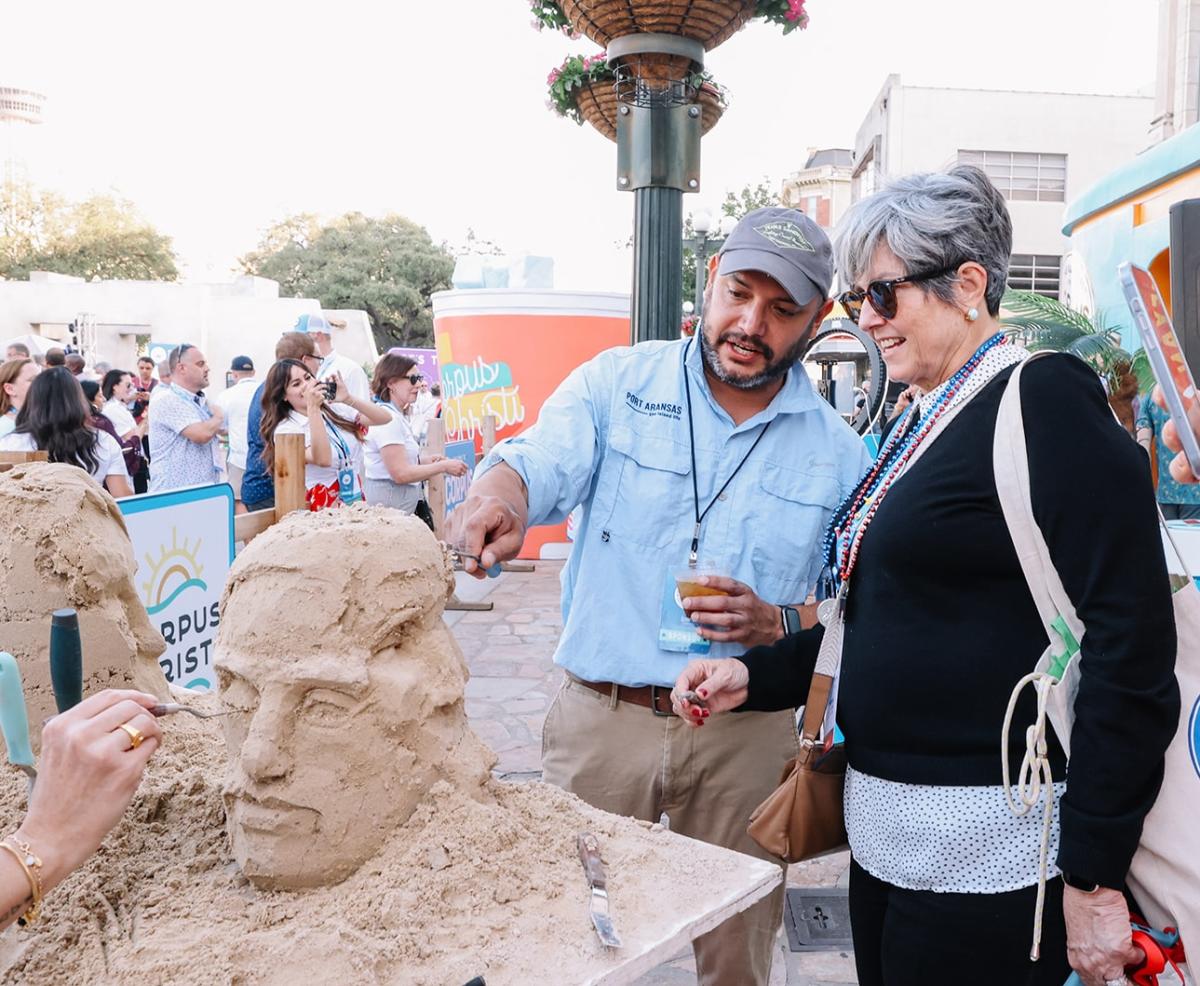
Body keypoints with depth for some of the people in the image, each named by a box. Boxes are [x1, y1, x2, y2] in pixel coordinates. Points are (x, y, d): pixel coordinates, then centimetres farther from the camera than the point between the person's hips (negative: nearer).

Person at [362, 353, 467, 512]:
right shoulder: (388, 418, -15)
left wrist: (426, 462, 6)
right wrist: (443, 466, -14)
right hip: (389, 506, -9)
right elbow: (400, 474, -21)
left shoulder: (396, 416, 14)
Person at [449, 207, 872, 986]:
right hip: (603, 717, -1)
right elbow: (541, 462, -20)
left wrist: (775, 624, -16)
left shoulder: (837, 452, 1)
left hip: (746, 735, 1)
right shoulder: (617, 384, -3)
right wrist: (497, 498, -43)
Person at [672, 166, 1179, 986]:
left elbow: (1131, 645, -19)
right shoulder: (919, 427, 12)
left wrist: (1095, 877, -18)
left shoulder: (1045, 402, -14)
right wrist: (754, 676, 5)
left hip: (986, 854, -8)